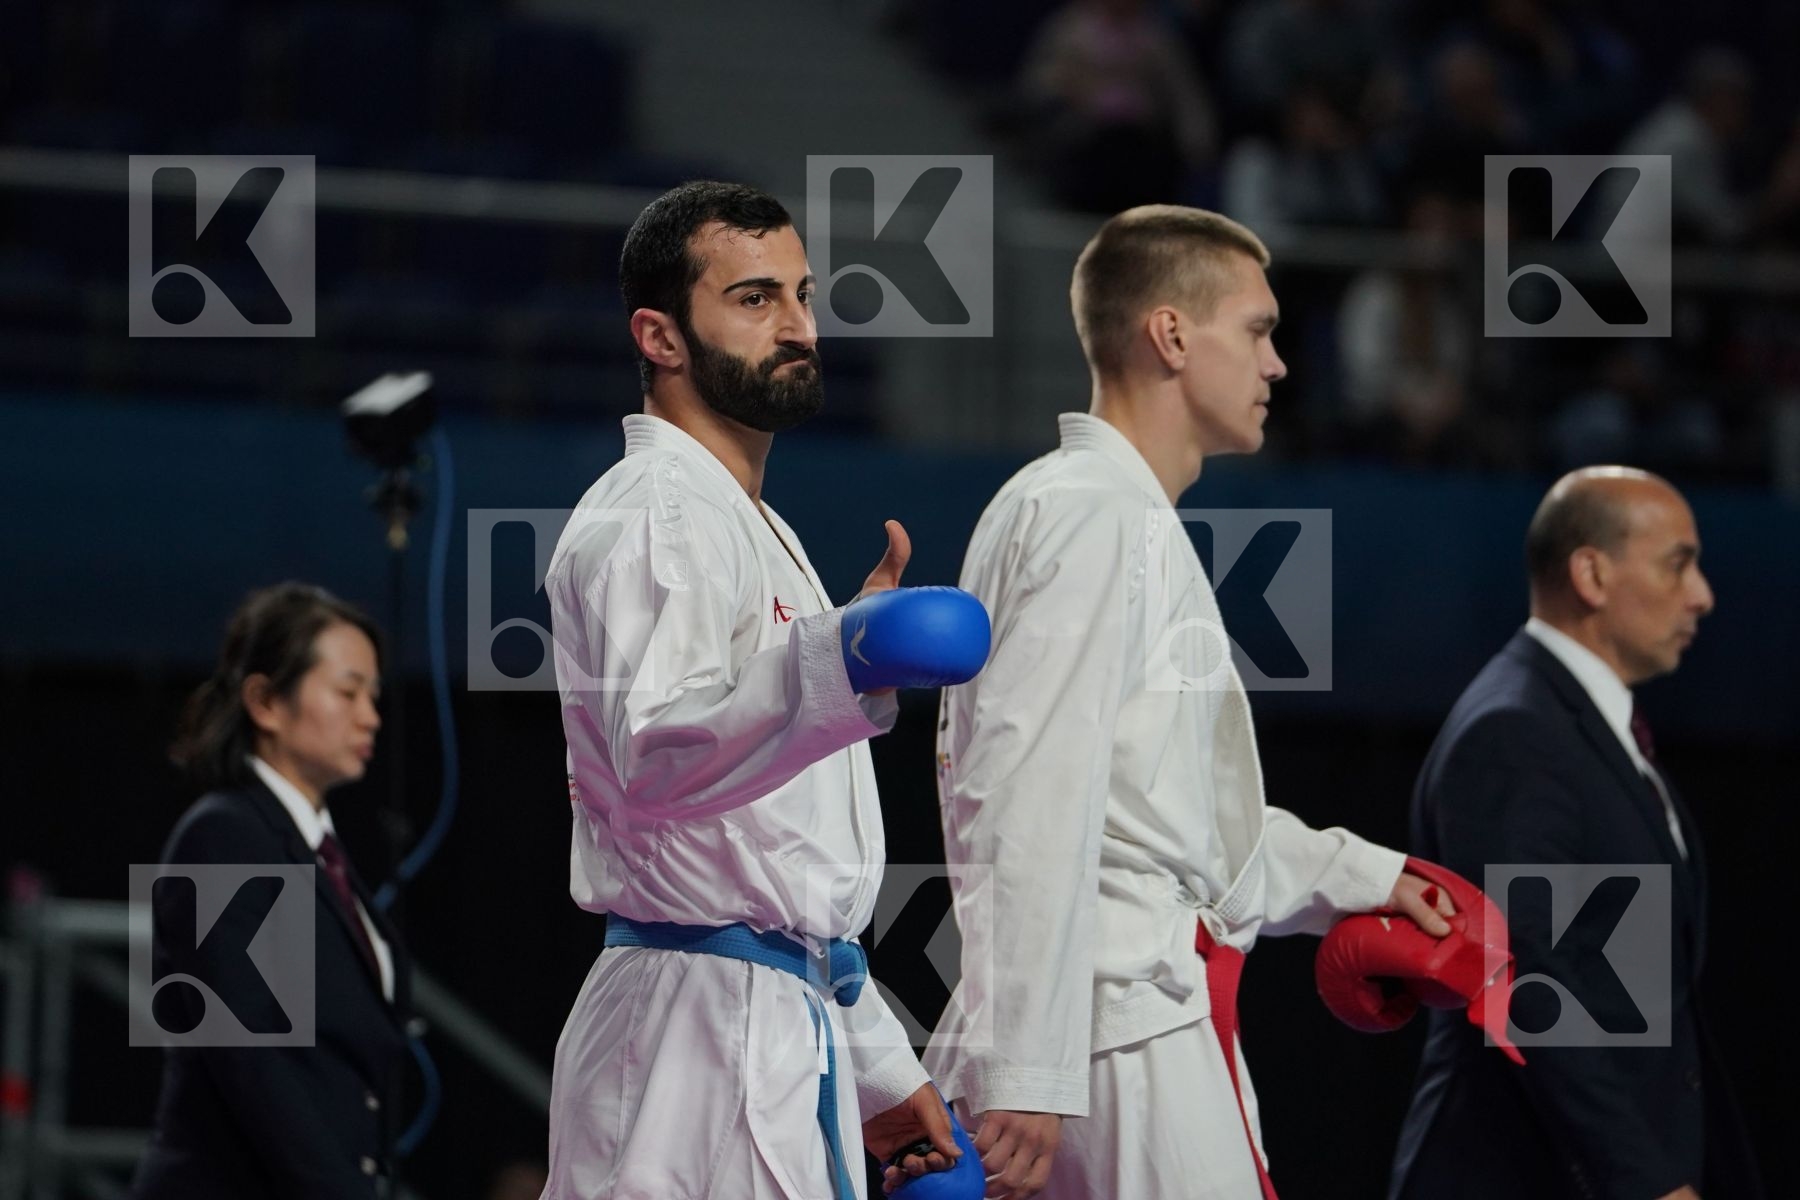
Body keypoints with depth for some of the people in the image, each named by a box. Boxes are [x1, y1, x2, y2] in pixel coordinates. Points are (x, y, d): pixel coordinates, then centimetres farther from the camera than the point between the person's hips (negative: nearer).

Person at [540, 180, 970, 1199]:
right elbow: (654, 757, -29)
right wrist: (836, 664, -44)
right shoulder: (653, 521, -9)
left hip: (790, 1035, 10)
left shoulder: (749, 529, 24)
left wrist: (876, 1064, 28)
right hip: (698, 1030, -10)